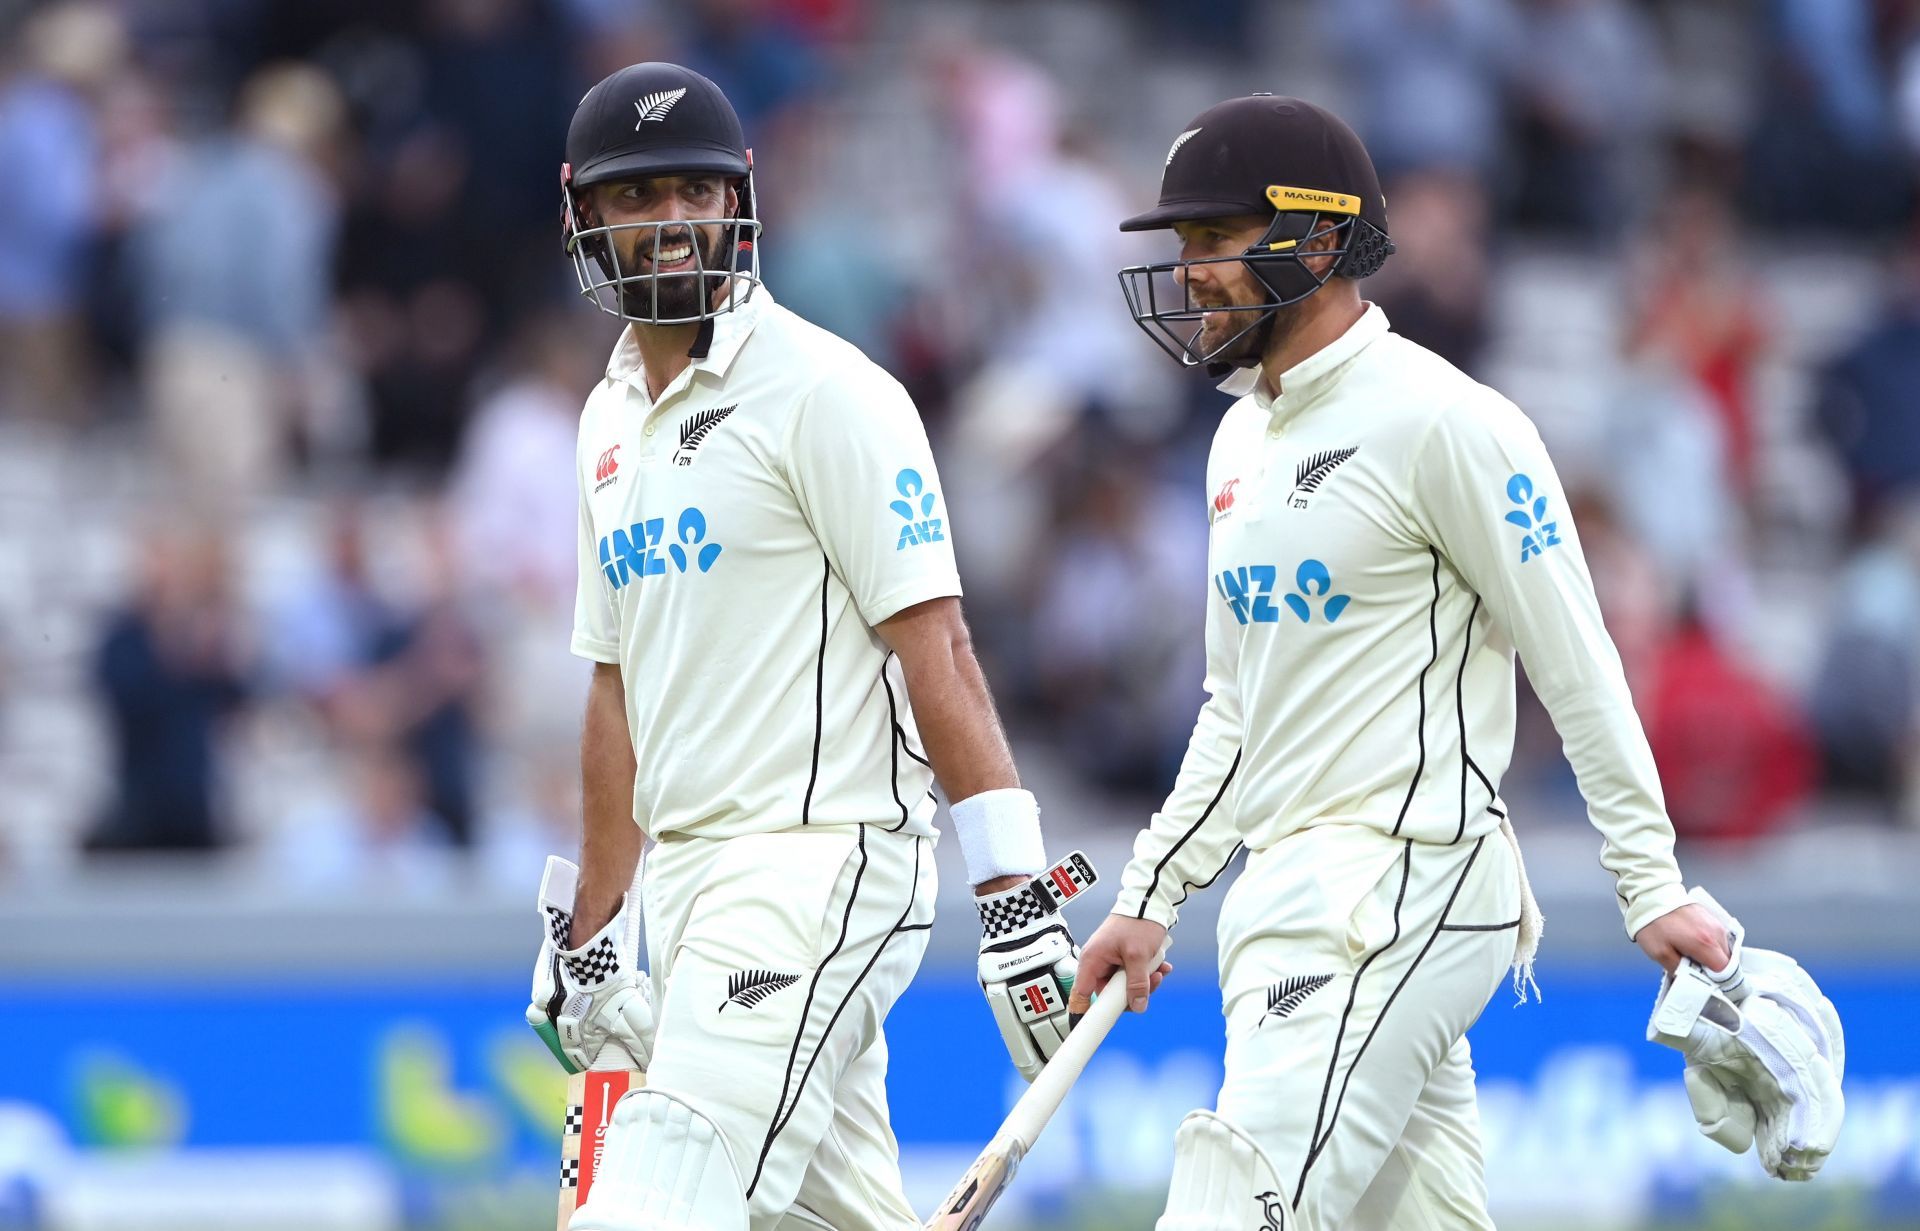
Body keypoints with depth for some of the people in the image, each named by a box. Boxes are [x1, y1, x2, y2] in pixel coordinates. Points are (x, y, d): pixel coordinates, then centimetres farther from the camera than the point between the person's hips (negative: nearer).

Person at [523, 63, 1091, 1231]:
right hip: (683, 873, 8)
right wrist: (591, 932, 22)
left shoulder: (824, 390, -8)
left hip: (824, 860, -8)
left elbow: (935, 649, -14)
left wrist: (1014, 889, -19)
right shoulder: (612, 420, 16)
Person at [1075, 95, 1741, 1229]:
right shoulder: (1245, 437, 17)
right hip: (1288, 899, 9)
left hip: (1408, 884, -9)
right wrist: (1151, 897, 19)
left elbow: (1577, 665, -10)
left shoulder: (1439, 419, -10)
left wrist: (1654, 888, -11)